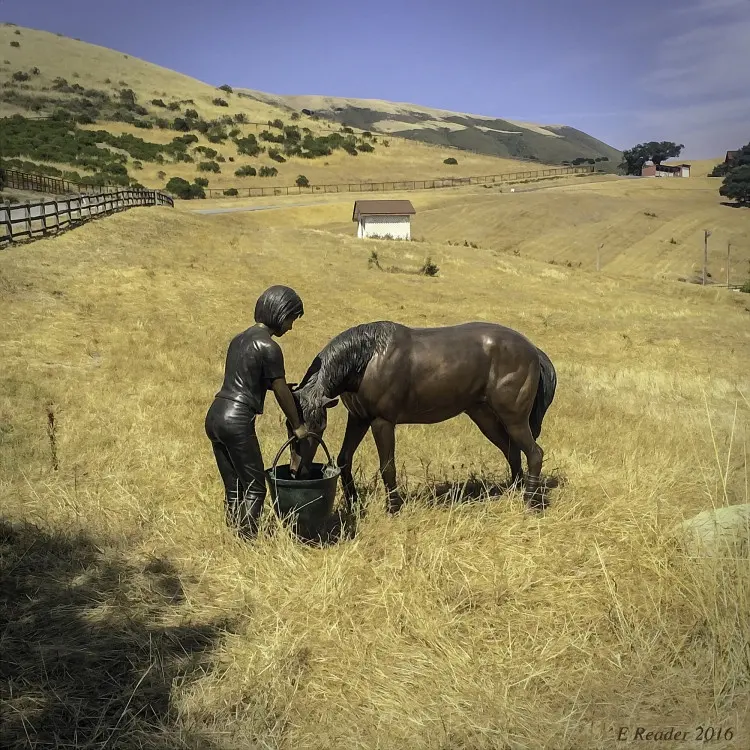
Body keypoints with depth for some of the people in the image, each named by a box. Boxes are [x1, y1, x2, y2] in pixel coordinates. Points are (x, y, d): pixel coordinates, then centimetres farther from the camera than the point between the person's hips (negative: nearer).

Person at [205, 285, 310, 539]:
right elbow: (281, 390, -4)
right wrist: (298, 426, 9)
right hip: (237, 421, -8)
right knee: (255, 488, 2)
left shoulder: (240, 338, 16)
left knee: (233, 488, 14)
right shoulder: (268, 347, -10)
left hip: (214, 416, 8)